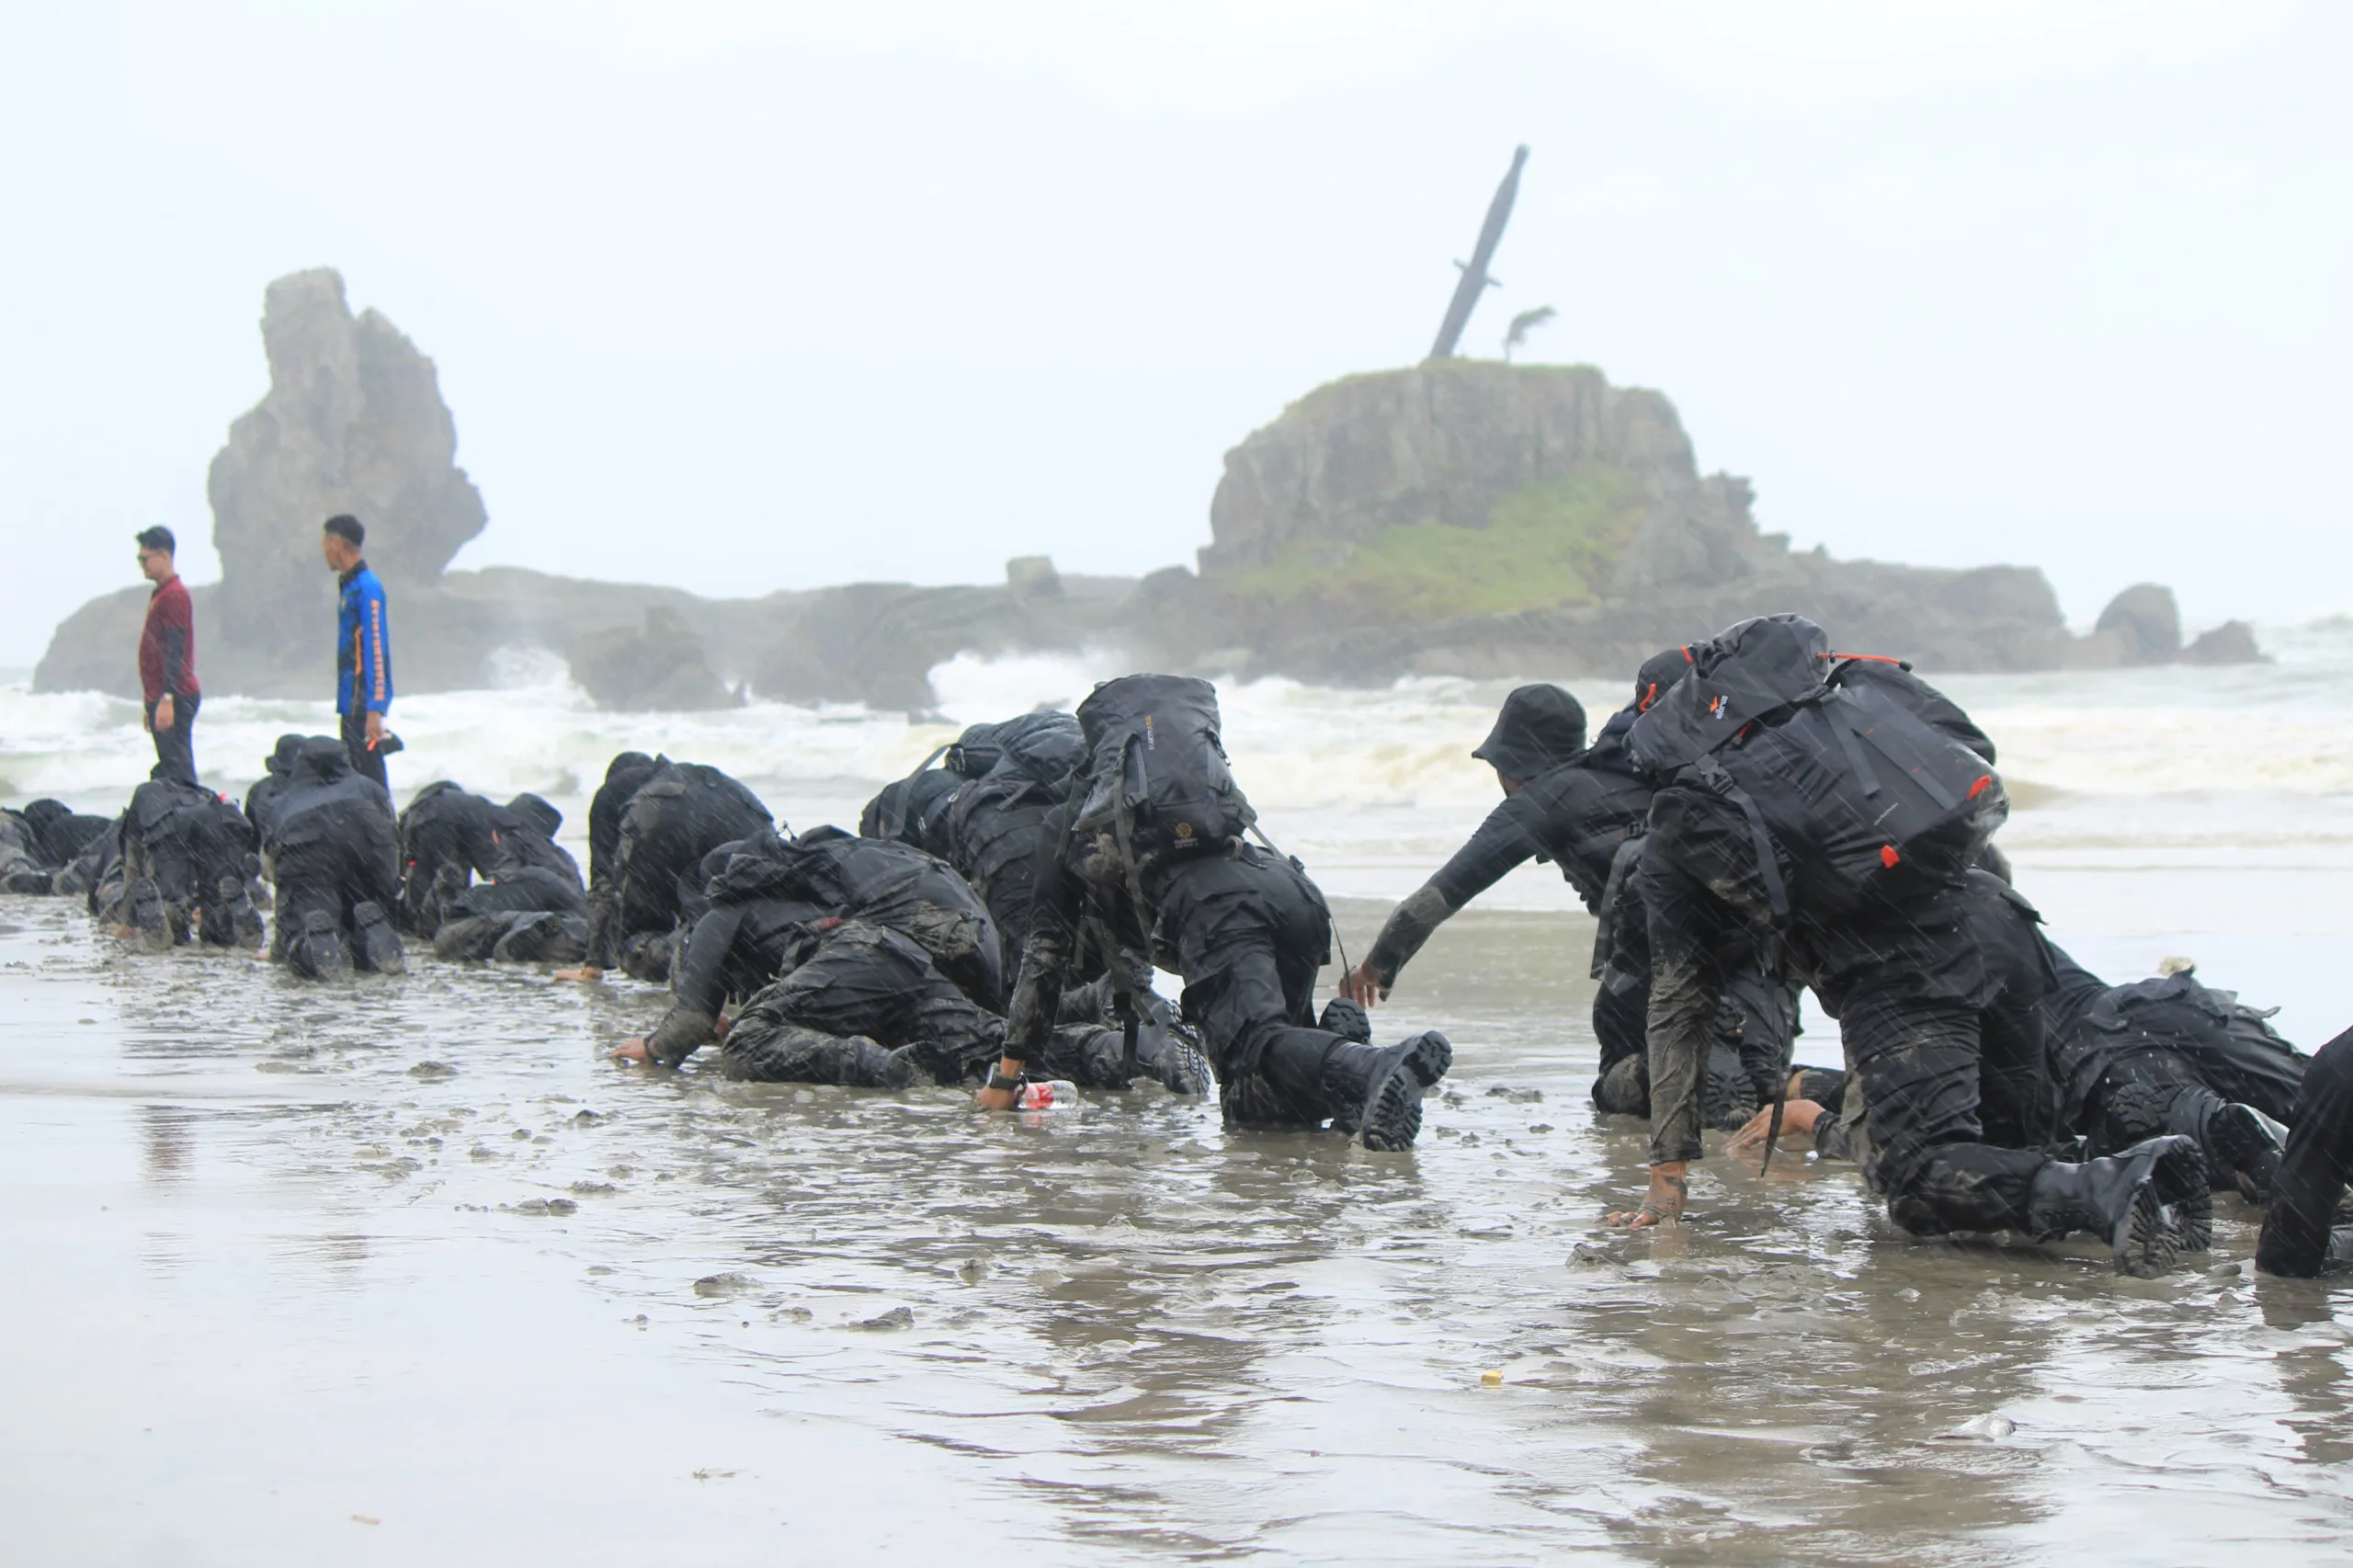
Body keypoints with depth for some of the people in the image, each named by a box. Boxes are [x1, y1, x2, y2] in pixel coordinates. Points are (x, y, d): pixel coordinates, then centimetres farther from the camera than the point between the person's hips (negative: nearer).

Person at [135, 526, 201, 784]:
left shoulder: (174, 595, -11)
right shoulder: (160, 594, 19)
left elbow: (175, 651, -19)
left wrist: (167, 699, -23)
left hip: (175, 698, -10)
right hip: (161, 697, 10)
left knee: (178, 771, -13)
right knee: (168, 770, 9)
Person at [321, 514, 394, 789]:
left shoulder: (367, 587, -14)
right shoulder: (349, 585, 15)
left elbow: (376, 651, -20)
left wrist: (375, 709, -24)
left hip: (364, 704, -10)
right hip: (352, 703, 10)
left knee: (370, 776, -10)